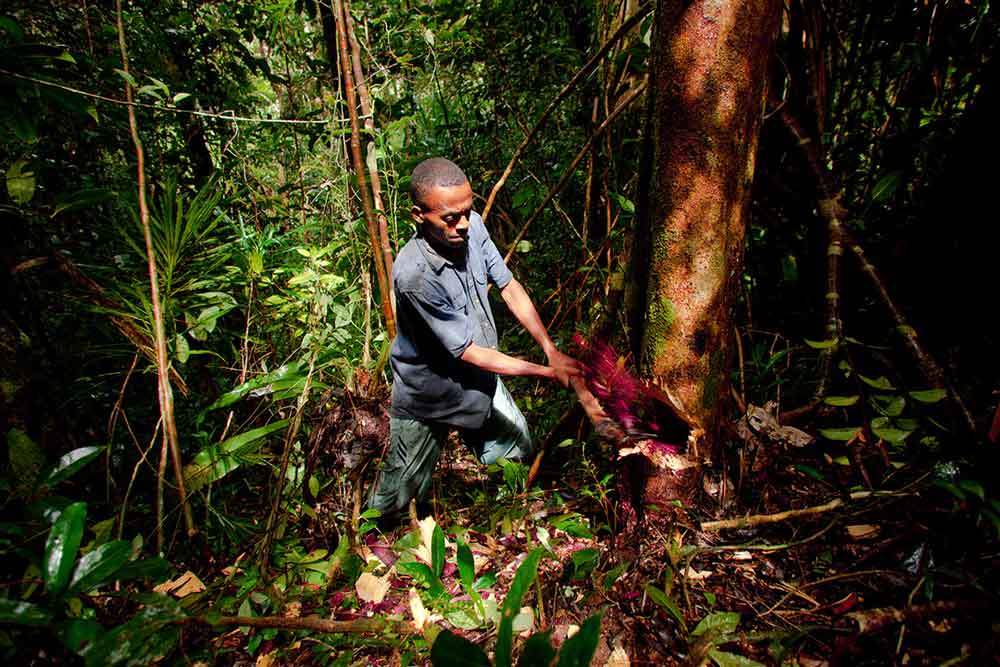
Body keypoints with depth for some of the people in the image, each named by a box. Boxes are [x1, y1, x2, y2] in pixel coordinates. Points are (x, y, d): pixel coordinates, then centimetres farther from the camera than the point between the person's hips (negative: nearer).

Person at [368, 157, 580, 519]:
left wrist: (552, 351, -14)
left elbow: (510, 288, -5)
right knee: (400, 490, 12)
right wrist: (548, 372, -24)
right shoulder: (414, 275, -35)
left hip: (480, 378, 7)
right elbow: (469, 353, -28)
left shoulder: (472, 226, -16)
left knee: (521, 455, 21)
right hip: (429, 396, -6)